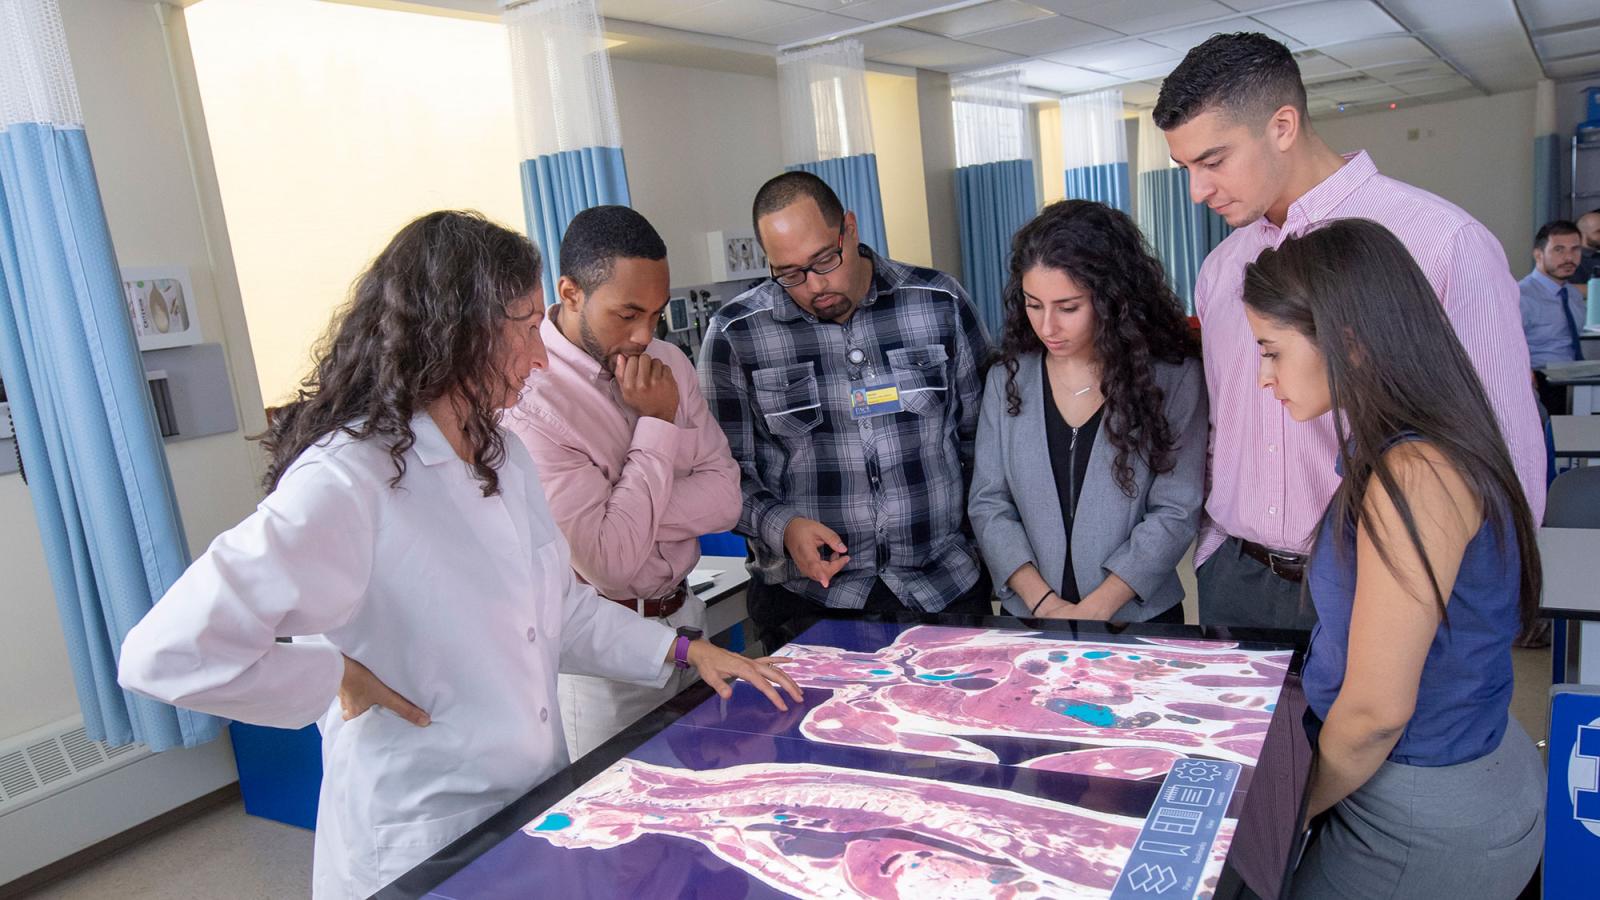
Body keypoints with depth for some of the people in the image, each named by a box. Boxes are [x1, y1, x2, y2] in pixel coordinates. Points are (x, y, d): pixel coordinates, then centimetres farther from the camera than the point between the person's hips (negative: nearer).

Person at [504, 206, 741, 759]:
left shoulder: (667, 363, 2)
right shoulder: (527, 401, -22)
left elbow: (725, 498, -4)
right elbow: (609, 560, -25)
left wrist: (631, 518, -19)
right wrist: (659, 424, -19)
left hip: (682, 617, 7)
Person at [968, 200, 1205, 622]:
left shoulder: (1172, 377, -7)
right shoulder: (1008, 378, -1)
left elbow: (1176, 512, -9)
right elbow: (988, 504, -2)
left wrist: (1092, 611, -15)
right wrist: (1044, 602, -12)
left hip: (1140, 618, -2)